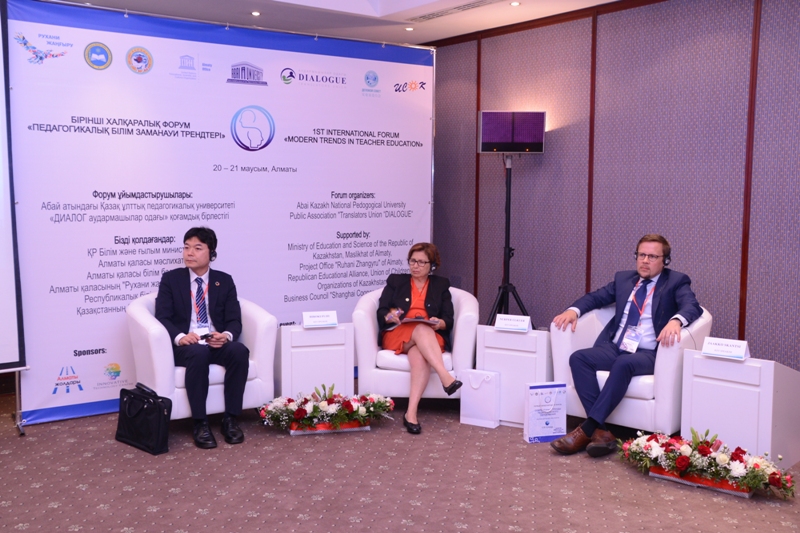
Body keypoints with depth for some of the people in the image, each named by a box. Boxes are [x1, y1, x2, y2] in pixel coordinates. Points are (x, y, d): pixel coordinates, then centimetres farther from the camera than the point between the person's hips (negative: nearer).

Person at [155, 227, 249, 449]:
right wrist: (180, 337, -23)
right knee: (198, 353, -37)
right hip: (186, 345, -2)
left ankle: (230, 419, -19)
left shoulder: (224, 281, 11)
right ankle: (200, 423, -26)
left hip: (217, 343, 2)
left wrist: (226, 335, -20)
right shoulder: (170, 279, 8)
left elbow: (234, 320, 4)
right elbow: (162, 317, -2)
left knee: (240, 351, -31)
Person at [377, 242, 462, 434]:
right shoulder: (395, 281, 17)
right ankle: (445, 376, -50)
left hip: (431, 337, 0)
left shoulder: (441, 285, 17)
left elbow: (448, 320, 7)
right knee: (422, 330, -35)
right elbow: (381, 312, 6)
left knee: (420, 356, -37)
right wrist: (389, 316, -17)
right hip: (396, 335, 0)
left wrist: (439, 324, -17)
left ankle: (411, 413, -46)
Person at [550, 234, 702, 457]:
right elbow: (596, 297, 22)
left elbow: (693, 306, -11)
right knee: (578, 358, -23)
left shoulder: (676, 282, 6)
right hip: (614, 347, 5)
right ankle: (600, 431, -29)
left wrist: (675, 320, -35)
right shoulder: (623, 278, 20)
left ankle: (587, 428, -33)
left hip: (648, 353, -5)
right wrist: (574, 310, -1)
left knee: (624, 363, -37)